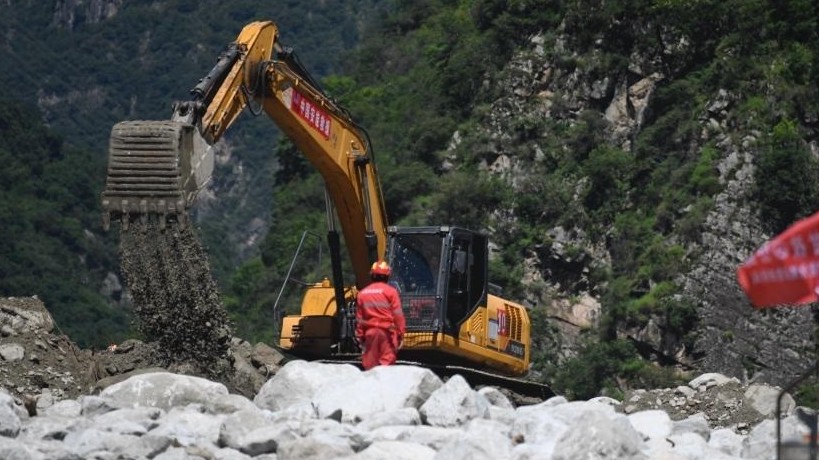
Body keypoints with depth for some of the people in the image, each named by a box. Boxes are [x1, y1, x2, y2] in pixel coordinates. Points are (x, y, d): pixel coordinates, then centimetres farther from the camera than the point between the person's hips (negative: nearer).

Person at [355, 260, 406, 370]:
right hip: (387, 331, -4)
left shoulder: (362, 293, 10)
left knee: (369, 362, 8)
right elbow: (398, 315, -7)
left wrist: (360, 336, 18)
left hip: (369, 331, 4)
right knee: (387, 360, -7)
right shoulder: (390, 291, -3)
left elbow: (359, 318, 12)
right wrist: (400, 333, -3)